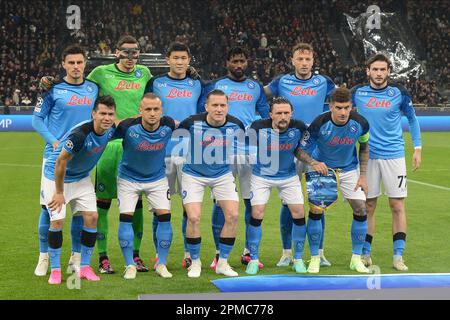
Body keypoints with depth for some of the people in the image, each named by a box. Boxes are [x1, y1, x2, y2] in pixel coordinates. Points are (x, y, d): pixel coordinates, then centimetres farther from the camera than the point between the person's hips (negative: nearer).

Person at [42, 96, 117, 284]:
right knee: (57, 220, -13)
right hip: (55, 176, -6)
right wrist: (59, 193, -18)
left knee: (91, 216, -4)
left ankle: (85, 267, 7)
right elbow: (60, 162, -26)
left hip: (81, 178, 6)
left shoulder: (111, 130, -13)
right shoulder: (80, 134, -35)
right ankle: (55, 269, 1)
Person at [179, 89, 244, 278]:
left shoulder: (236, 125, -14)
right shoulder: (192, 123, -23)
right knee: (193, 218, -14)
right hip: (194, 175, -2)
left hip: (223, 174, 3)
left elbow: (242, 144, 10)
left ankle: (222, 262, 7)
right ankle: (195, 262, 8)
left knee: (233, 215, -9)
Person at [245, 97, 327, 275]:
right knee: (257, 214, -10)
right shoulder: (258, 128, -24)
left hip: (289, 176, 2)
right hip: (262, 176, -2)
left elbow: (298, 150, 0)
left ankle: (298, 259, 14)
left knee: (299, 213, -3)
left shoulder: (299, 128, -17)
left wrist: (312, 163, -12)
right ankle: (253, 260, 5)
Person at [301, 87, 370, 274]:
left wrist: (363, 175, -1)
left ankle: (356, 259, 7)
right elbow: (302, 148, -15)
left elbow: (364, 146, 1)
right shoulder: (319, 123, -27)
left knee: (360, 209, -7)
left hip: (349, 170, 2)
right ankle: (315, 258, 3)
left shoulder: (360, 123, -19)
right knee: (315, 210, -12)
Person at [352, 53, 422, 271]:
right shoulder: (358, 92, 0)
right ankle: (365, 253, 16)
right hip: (368, 156, 1)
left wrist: (417, 148, 9)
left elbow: (412, 118, 11)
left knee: (397, 206, -2)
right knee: (368, 206, 5)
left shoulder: (399, 93, -2)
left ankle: (398, 256, 4)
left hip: (394, 155, -1)